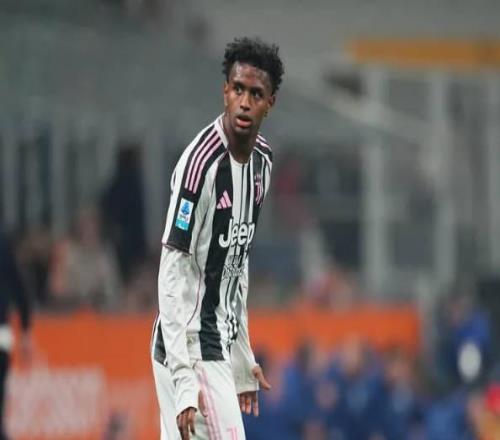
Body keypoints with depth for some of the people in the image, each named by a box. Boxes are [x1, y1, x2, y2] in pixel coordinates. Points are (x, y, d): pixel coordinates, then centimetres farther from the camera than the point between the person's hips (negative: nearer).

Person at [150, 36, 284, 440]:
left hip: (219, 346, 8)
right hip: (190, 351, -8)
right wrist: (184, 378, -24)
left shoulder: (262, 160, 8)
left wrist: (243, 359, 22)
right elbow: (174, 275, -19)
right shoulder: (202, 163, -18)